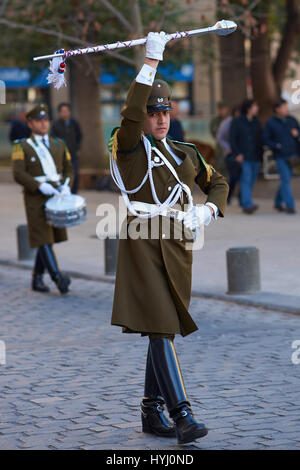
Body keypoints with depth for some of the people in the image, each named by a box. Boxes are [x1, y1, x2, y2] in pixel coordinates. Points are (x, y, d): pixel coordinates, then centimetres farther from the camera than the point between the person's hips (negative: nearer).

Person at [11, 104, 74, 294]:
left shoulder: (59, 145, 12)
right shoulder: (22, 147, -1)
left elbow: (69, 169, 13)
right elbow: (18, 174, -11)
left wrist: (66, 186, -7)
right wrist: (39, 186, -23)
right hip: (36, 200, -5)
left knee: (47, 239, 9)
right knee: (43, 239, -12)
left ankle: (37, 279, 20)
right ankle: (58, 278, -21)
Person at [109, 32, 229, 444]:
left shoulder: (185, 154, 18)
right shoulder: (128, 147, 1)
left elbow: (218, 184, 28)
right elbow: (131, 112, -19)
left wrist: (208, 210, 6)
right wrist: (151, 60, -21)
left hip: (177, 245, 6)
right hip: (142, 241, -6)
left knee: (164, 328, 8)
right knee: (159, 325, -13)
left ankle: (151, 411, 18)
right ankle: (181, 414, -19)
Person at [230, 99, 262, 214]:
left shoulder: (256, 122, 13)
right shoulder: (237, 121, -3)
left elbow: (259, 139, 16)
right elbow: (232, 138, -6)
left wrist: (260, 154, 9)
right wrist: (237, 154, -16)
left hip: (255, 157, 6)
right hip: (243, 157, -6)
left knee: (251, 180, 6)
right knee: (246, 179, -16)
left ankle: (245, 205, 14)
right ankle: (248, 204, -26)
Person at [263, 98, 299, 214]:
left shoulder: (292, 120, 10)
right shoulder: (270, 123, -2)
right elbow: (265, 139, -1)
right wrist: (276, 146, -14)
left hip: (293, 155, 5)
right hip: (281, 156, -5)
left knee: (286, 180, 12)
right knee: (285, 180, -10)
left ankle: (278, 202, 28)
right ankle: (289, 205, -10)